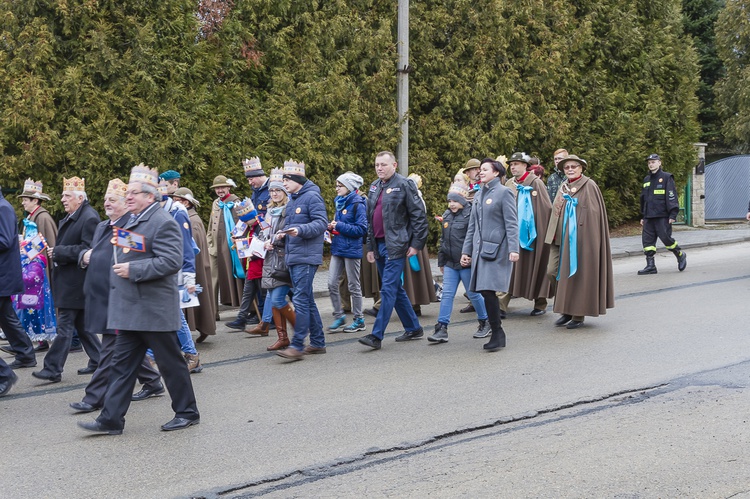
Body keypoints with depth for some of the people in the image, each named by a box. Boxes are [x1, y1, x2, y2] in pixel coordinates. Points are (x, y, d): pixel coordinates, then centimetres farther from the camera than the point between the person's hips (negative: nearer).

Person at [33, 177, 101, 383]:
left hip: (75, 282, -10)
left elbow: (87, 250, -22)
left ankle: (53, 369, -4)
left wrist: (58, 252, -19)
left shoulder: (89, 218, -16)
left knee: (65, 325, -7)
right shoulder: (70, 217, 14)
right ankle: (97, 361, 23)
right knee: (81, 324, 14)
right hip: (67, 280, 10)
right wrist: (55, 252, 4)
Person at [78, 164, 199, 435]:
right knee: (122, 364, 9)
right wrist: (119, 268, 12)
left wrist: (132, 269, -22)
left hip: (154, 309, -9)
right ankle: (111, 419, 12)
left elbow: (171, 261, -24)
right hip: (130, 310, 9)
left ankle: (187, 412, 18)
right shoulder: (132, 221, 16)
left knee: (170, 362, 3)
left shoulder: (163, 223, -13)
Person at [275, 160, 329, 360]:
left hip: (306, 256, -10)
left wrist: (300, 230, -29)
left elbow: (322, 223, -18)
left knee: (300, 300, -12)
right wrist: (285, 233, 8)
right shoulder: (292, 200, 18)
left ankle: (297, 345, -11)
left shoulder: (312, 196, -10)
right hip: (293, 257, 10)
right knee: (307, 300, 13)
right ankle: (318, 342, 20)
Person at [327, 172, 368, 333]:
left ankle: (359, 320, 14)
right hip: (337, 248, 7)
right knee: (332, 284, 3)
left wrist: (339, 226, -18)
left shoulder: (358, 205, -13)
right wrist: (332, 227, 0)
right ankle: (339, 316, 14)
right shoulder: (339, 202, 11)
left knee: (354, 286, 2)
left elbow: (361, 229, -17)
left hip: (352, 250, -7)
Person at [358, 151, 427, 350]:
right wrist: (370, 247, 18)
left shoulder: (404, 185, -7)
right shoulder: (374, 187, 15)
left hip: (396, 246, -8)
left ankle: (376, 335, -11)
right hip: (379, 245, 8)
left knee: (388, 289, -10)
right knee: (396, 289, 13)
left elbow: (419, 215, -9)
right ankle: (414, 328, 24)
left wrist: (416, 244, -12)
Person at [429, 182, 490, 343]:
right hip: (450, 263, 6)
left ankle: (485, 323, 24)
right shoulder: (447, 215, 12)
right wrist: (441, 261, 21)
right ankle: (442, 328, 0)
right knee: (447, 294, 1)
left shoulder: (471, 215, -11)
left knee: (473, 294, 5)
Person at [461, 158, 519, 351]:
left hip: (496, 249, -7)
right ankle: (497, 334, 10)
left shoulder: (503, 193, -2)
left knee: (488, 290, -16)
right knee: (485, 292, 3)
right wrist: (466, 250, 18)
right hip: (480, 248, 7)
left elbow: (511, 223, -8)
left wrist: (513, 249, -17)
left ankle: (497, 333, -7)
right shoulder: (478, 195, 19)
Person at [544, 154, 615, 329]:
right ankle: (567, 310, 14)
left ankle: (579, 315, 7)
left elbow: (595, 214, -10)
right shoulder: (563, 188, 14)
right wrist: (554, 236, 9)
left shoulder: (589, 186, -6)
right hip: (564, 238, 7)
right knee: (554, 271, 0)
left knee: (580, 273, -2)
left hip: (582, 238, -6)